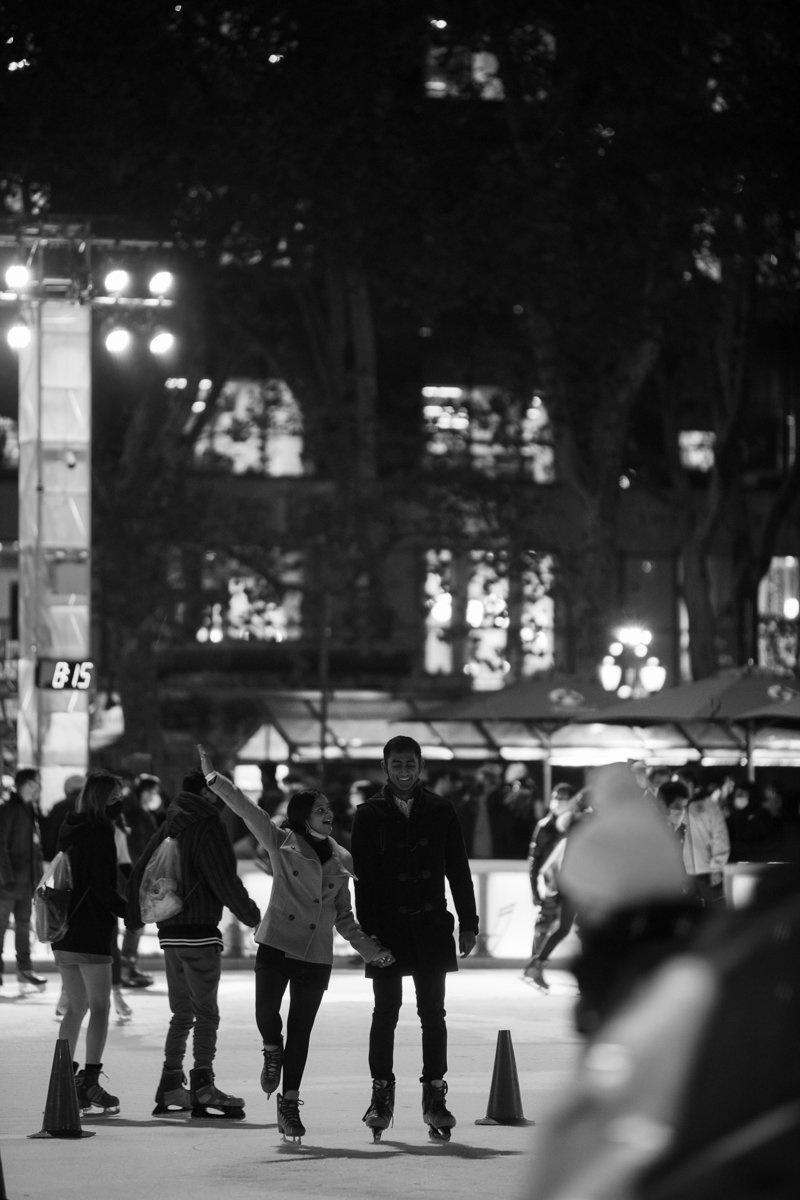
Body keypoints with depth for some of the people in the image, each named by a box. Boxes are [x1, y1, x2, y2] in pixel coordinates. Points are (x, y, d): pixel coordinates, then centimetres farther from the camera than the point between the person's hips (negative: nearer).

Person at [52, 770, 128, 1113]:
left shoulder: (70, 830, 11)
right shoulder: (100, 833, -14)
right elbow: (103, 889, -17)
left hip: (62, 933, 8)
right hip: (91, 934, -8)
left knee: (75, 1006, 15)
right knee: (99, 1007, -1)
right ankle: (90, 1080, -6)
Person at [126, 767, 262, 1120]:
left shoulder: (168, 828, 13)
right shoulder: (207, 827, -11)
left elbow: (139, 872, 16)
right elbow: (224, 879, -15)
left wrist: (133, 917, 26)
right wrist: (251, 914, -5)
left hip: (170, 932, 8)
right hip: (200, 932, -8)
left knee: (181, 1013, 15)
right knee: (206, 1013, -6)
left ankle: (170, 1089, 15)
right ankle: (202, 1088, -12)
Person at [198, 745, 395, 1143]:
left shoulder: (341, 860, 12)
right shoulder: (282, 843, 3)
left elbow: (344, 918, 16)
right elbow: (245, 808, -3)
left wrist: (371, 948, 6)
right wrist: (212, 778, -9)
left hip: (317, 955, 3)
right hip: (277, 944, -2)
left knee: (301, 1030, 4)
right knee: (266, 1012, -16)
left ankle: (289, 1104, 14)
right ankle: (272, 1051, 20)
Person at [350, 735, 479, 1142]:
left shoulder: (440, 811, 7)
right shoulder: (369, 815, 3)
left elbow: (458, 871, 8)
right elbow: (363, 878, -2)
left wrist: (468, 924, 4)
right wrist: (368, 932, -10)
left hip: (432, 927, 1)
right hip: (387, 928, -1)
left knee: (433, 1014, 2)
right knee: (385, 1012, 1)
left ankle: (435, 1096, 5)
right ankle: (381, 1095, 10)